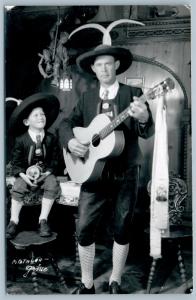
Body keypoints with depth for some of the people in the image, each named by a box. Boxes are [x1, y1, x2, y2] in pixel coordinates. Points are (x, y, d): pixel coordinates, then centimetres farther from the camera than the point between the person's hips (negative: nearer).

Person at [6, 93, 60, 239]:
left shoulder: (51, 138, -1)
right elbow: (16, 162, -1)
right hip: (26, 173, 0)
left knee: (53, 186, -27)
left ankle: (43, 220, -18)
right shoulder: (21, 140, -4)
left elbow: (54, 160, 2)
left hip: (46, 173, 1)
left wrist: (47, 173, -14)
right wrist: (24, 175, -18)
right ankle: (14, 221, -15)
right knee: (18, 188, -26)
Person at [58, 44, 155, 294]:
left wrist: (143, 118, -34)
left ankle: (115, 283, 26)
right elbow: (66, 123, 6)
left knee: (122, 229, 7)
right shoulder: (86, 97, 7)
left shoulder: (133, 93, -1)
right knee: (84, 229, 1)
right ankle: (87, 284, 19)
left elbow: (147, 133, -11)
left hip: (126, 173, -1)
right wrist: (70, 141, -16)